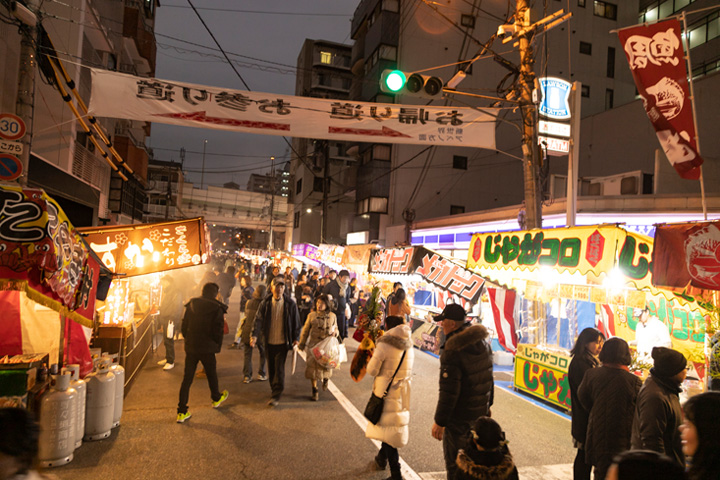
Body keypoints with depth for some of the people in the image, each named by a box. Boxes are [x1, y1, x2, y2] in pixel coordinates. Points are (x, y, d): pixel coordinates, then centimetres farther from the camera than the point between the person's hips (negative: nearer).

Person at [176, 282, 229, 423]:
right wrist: (217, 346, 4)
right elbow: (218, 332, -11)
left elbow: (184, 327, 7)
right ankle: (216, 399, 42)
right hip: (207, 349, -3)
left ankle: (182, 412, 7)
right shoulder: (217, 309, -11)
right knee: (211, 375, 19)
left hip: (190, 348, 3)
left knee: (187, 378, 8)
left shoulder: (191, 306, 1)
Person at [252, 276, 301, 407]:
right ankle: (274, 388, 36)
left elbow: (296, 322, 2)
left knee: (279, 368, -6)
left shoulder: (290, 304, -5)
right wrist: (255, 335, -19)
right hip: (269, 342, 3)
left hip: (283, 342, -2)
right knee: (271, 368, 15)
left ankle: (276, 396, 1)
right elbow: (259, 320, -5)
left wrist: (295, 338, -2)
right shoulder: (265, 303, -3)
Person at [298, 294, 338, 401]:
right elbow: (305, 330, 7)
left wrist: (334, 332, -8)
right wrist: (302, 343, 9)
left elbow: (336, 328, 15)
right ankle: (315, 391, 16)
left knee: (326, 365, 1)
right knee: (313, 366, -1)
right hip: (314, 344, 0)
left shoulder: (332, 316, 2)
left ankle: (325, 379, 39)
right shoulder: (311, 315, 0)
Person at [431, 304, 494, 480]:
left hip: (460, 416, -8)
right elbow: (489, 377, 10)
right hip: (481, 410, 8)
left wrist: (439, 422, -15)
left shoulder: (452, 351, -26)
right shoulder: (482, 342, 0)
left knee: (454, 460, 9)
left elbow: (448, 391, -24)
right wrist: (487, 404, 21)